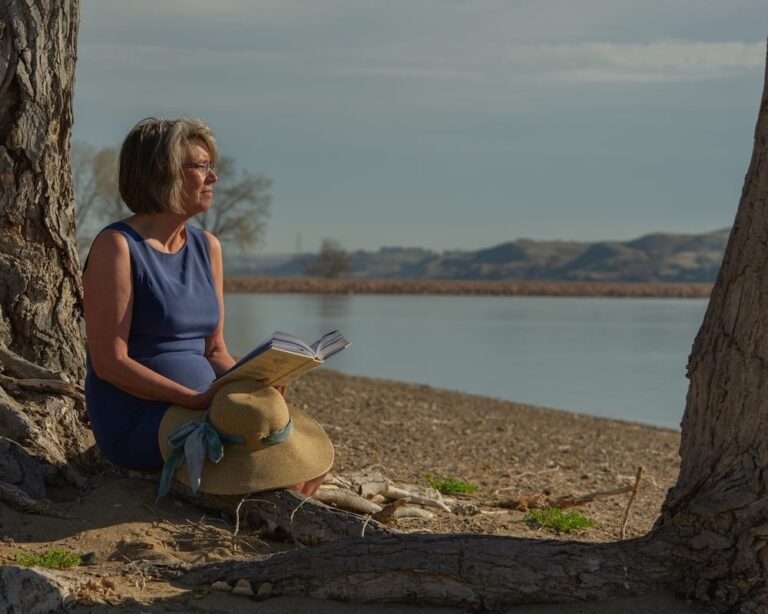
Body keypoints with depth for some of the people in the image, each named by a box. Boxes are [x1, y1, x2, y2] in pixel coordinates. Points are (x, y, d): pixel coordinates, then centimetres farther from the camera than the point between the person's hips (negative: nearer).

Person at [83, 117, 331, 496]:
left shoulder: (207, 247, 12)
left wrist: (249, 385, -7)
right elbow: (110, 362, -15)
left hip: (202, 409, 7)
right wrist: (199, 399, -23)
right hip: (136, 420, -7)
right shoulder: (117, 246, -10)